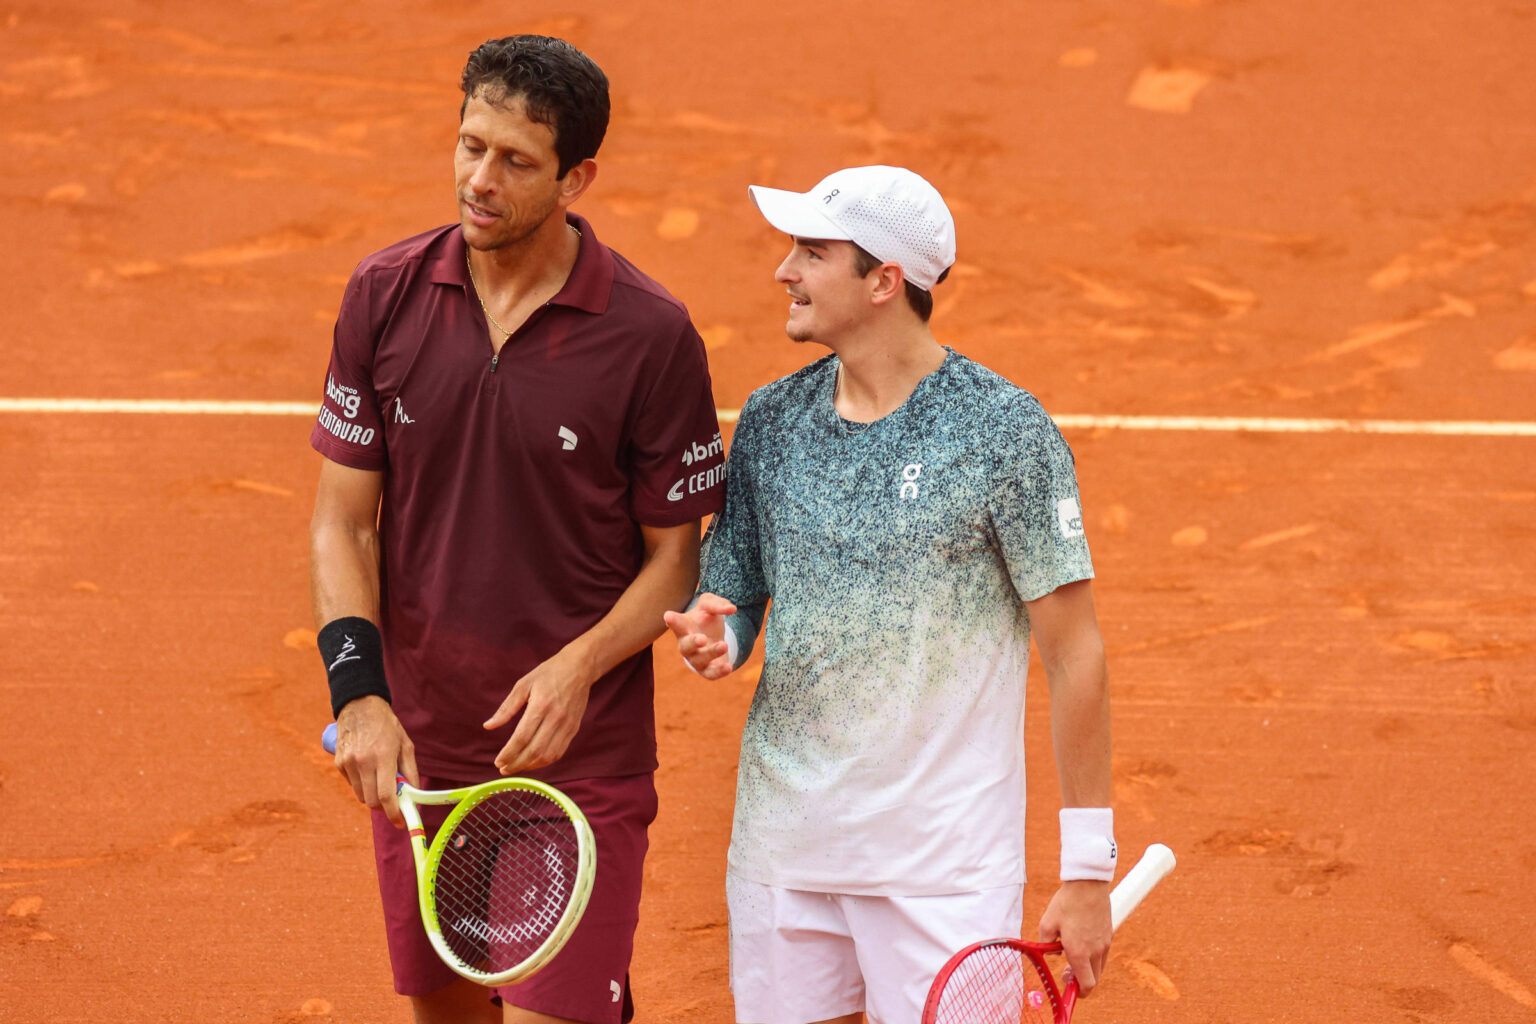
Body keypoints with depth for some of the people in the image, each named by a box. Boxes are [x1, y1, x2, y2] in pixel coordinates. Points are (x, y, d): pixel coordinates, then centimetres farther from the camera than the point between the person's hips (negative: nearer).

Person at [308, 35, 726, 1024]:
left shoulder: (651, 336, -11)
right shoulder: (385, 295, -3)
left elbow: (676, 555, -3)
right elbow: (344, 518, 1)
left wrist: (581, 664, -20)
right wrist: (358, 691, -13)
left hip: (578, 757, -4)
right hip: (416, 754, 4)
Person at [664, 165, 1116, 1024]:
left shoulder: (1006, 431, -9)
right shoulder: (770, 421, 6)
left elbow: (1074, 651, -8)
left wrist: (1088, 872, -10)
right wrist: (713, 638, -12)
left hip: (944, 859, -5)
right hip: (781, 843, 5)